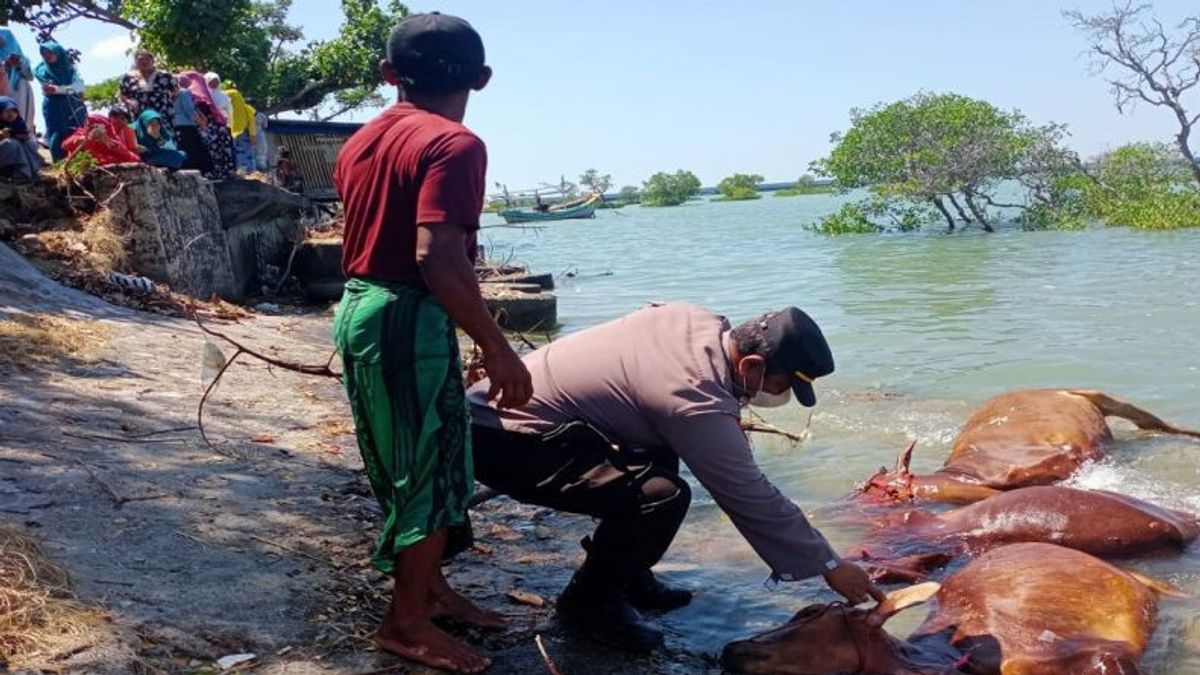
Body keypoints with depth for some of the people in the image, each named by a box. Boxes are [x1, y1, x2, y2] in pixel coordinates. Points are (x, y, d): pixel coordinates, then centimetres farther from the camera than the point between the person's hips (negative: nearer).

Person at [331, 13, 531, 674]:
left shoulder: (363, 139, 12)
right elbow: (438, 258, -26)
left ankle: (431, 590, 33)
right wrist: (497, 348, -21)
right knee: (431, 470, 3)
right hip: (407, 320, -9)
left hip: (359, 307, 9)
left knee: (408, 466, 19)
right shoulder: (454, 145, -16)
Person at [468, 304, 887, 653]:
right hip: (504, 441, -10)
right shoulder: (697, 404, -24)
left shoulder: (702, 321, 0)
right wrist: (829, 566, -6)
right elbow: (755, 501, -17)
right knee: (662, 496, -24)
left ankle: (629, 576, 23)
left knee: (661, 453, 20)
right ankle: (589, 603, -1)